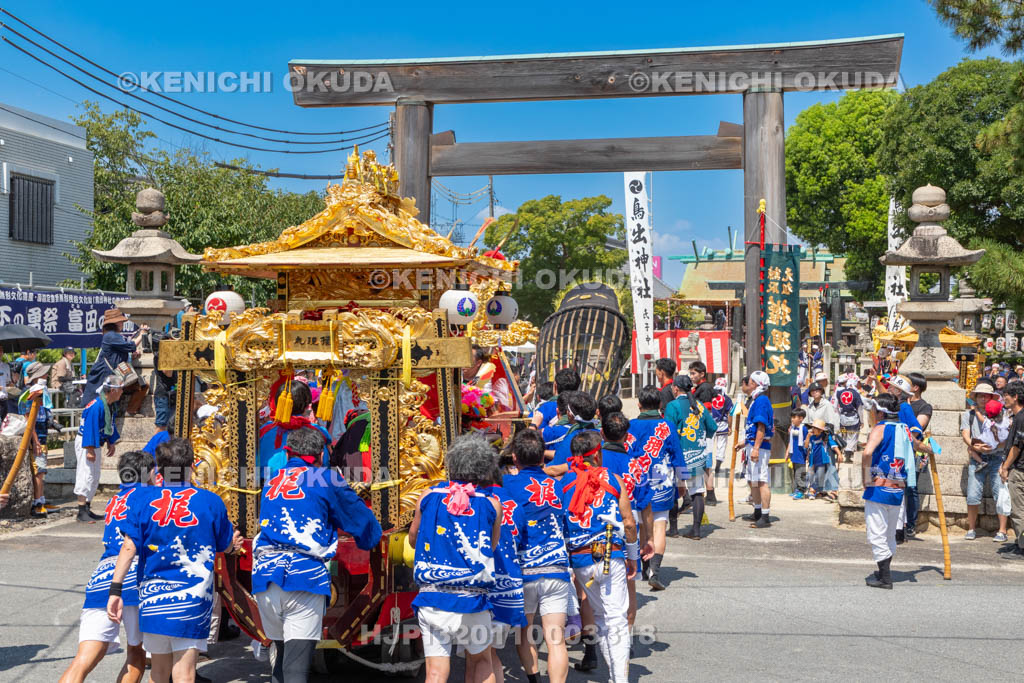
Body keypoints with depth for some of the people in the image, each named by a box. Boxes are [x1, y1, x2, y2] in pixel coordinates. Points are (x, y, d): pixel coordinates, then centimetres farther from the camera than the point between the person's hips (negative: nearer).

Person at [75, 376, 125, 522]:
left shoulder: (109, 405, 6)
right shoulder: (97, 406, -25)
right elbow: (90, 428, -27)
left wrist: (110, 443, 18)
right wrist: (90, 450, -28)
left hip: (95, 444, 10)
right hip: (85, 444, -10)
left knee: (94, 477, 14)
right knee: (86, 475, -11)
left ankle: (87, 509, 22)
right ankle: (82, 512, -8)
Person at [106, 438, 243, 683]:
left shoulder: (144, 498, 2)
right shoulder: (211, 501, 1)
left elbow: (129, 547, -6)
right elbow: (226, 546, 13)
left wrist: (116, 589, -4)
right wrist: (233, 543, 35)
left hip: (152, 598, 2)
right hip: (192, 598, -2)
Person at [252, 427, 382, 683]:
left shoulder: (271, 482, 21)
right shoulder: (325, 479, 6)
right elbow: (361, 520, 12)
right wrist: (373, 536, 35)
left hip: (263, 575, 5)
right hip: (304, 575, -5)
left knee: (283, 656, 21)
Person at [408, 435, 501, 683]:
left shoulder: (428, 496, 3)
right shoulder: (491, 504, -1)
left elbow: (413, 539, 16)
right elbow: (491, 547, 9)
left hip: (432, 599, 1)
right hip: (472, 601, 0)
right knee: (480, 660, 21)